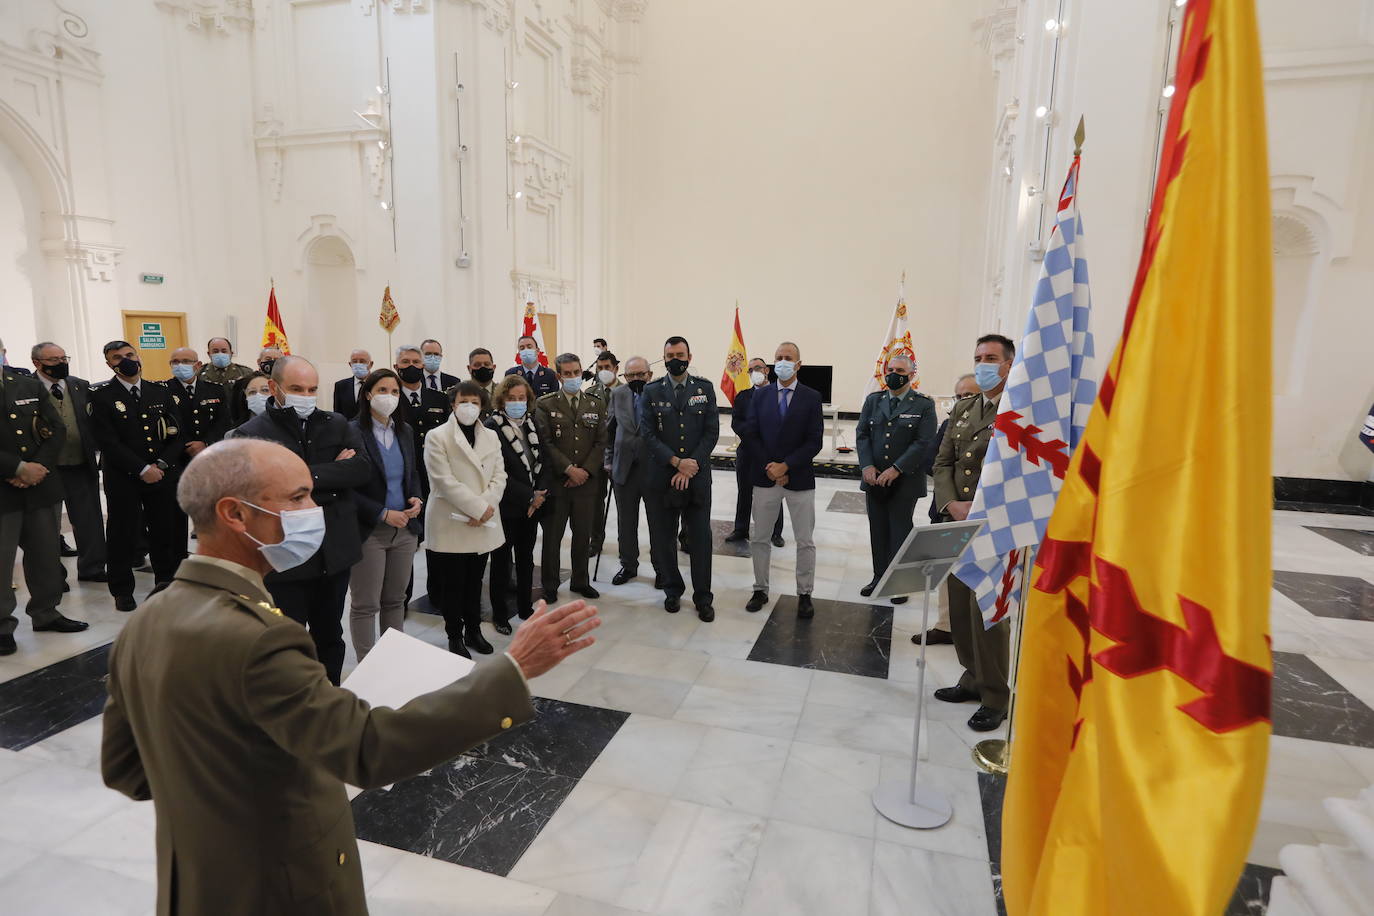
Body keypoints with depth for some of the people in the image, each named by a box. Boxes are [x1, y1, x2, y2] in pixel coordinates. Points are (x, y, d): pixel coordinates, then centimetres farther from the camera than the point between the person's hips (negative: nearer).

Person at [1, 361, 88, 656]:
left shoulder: (31, 386, 8)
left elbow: (57, 429, 4)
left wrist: (38, 466, -9)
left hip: (39, 485, 4)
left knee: (45, 552, 11)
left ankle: (45, 612, 25)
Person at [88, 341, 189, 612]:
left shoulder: (160, 393, 9)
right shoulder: (101, 397, -3)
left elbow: (178, 435, 7)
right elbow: (108, 442, -10)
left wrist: (161, 464, -7)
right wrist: (143, 469, -15)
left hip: (163, 474, 3)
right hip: (122, 478, -3)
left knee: (166, 530, 7)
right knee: (123, 534, 4)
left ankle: (166, 580, 25)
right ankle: (122, 591, 18)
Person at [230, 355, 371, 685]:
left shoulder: (338, 425, 4)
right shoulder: (251, 434, -8)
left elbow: (363, 469, -10)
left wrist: (310, 476, -17)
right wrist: (335, 472, -17)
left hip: (335, 552, 4)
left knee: (330, 636, 20)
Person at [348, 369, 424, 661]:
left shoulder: (404, 432, 9)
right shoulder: (352, 432, -11)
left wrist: (417, 499, 0)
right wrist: (383, 514, -16)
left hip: (405, 528, 6)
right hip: (368, 531, -6)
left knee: (395, 601, 14)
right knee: (365, 605, 5)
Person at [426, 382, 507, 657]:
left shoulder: (491, 437, 10)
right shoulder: (437, 437, -6)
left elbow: (499, 476, 4)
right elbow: (445, 480, -15)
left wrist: (487, 506, -13)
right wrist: (478, 508, -18)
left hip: (483, 525, 5)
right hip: (450, 525, -4)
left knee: (475, 580, 14)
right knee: (453, 583, 5)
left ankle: (473, 630, 28)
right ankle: (455, 635, 19)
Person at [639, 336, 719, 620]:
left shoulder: (705, 389, 5)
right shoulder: (651, 391, 3)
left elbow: (712, 432, 0)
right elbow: (648, 434, -4)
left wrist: (691, 465, -10)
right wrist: (677, 462, -14)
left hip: (697, 477, 0)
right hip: (661, 477, 0)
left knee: (700, 539, 3)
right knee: (662, 538, 7)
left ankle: (703, 597, 17)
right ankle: (673, 590, 27)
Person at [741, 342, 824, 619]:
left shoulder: (811, 397, -2)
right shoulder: (760, 395, 4)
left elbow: (814, 442, -8)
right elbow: (751, 435, 0)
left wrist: (785, 466, -16)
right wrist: (769, 467, -11)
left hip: (799, 478, -2)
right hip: (765, 477, 2)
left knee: (805, 541, 5)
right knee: (758, 537, 9)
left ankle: (804, 594, 19)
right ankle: (760, 590, 24)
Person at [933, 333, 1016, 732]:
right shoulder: (962, 409, 13)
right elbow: (943, 462, 12)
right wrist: (950, 504, -4)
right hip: (958, 525, 7)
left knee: (987, 613, -1)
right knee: (960, 607, 13)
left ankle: (995, 697, 15)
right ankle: (973, 677, 31)